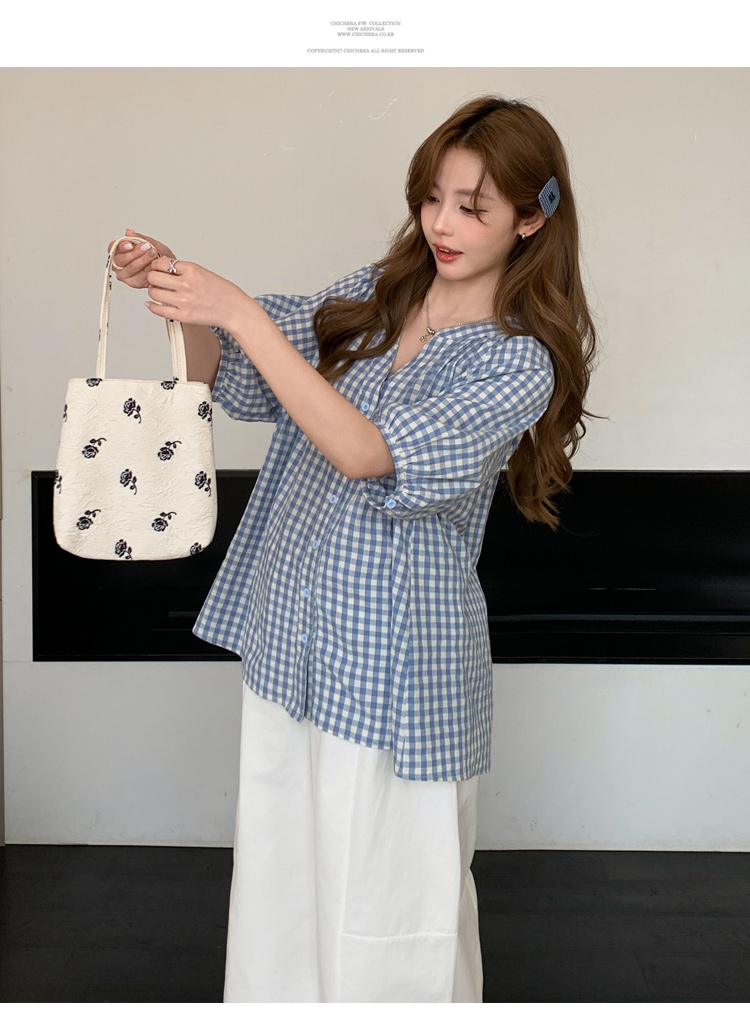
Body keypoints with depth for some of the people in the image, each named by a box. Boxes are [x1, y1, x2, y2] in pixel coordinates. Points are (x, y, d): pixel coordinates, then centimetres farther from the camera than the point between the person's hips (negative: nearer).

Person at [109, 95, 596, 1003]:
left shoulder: (520, 363, -14)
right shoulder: (372, 296, 5)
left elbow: (371, 453, -26)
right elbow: (231, 382, 5)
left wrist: (240, 313, -29)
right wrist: (178, 297, -14)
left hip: (393, 660, -5)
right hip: (289, 631, 6)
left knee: (386, 891, 10)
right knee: (280, 867, 20)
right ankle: (278, 998, 41)